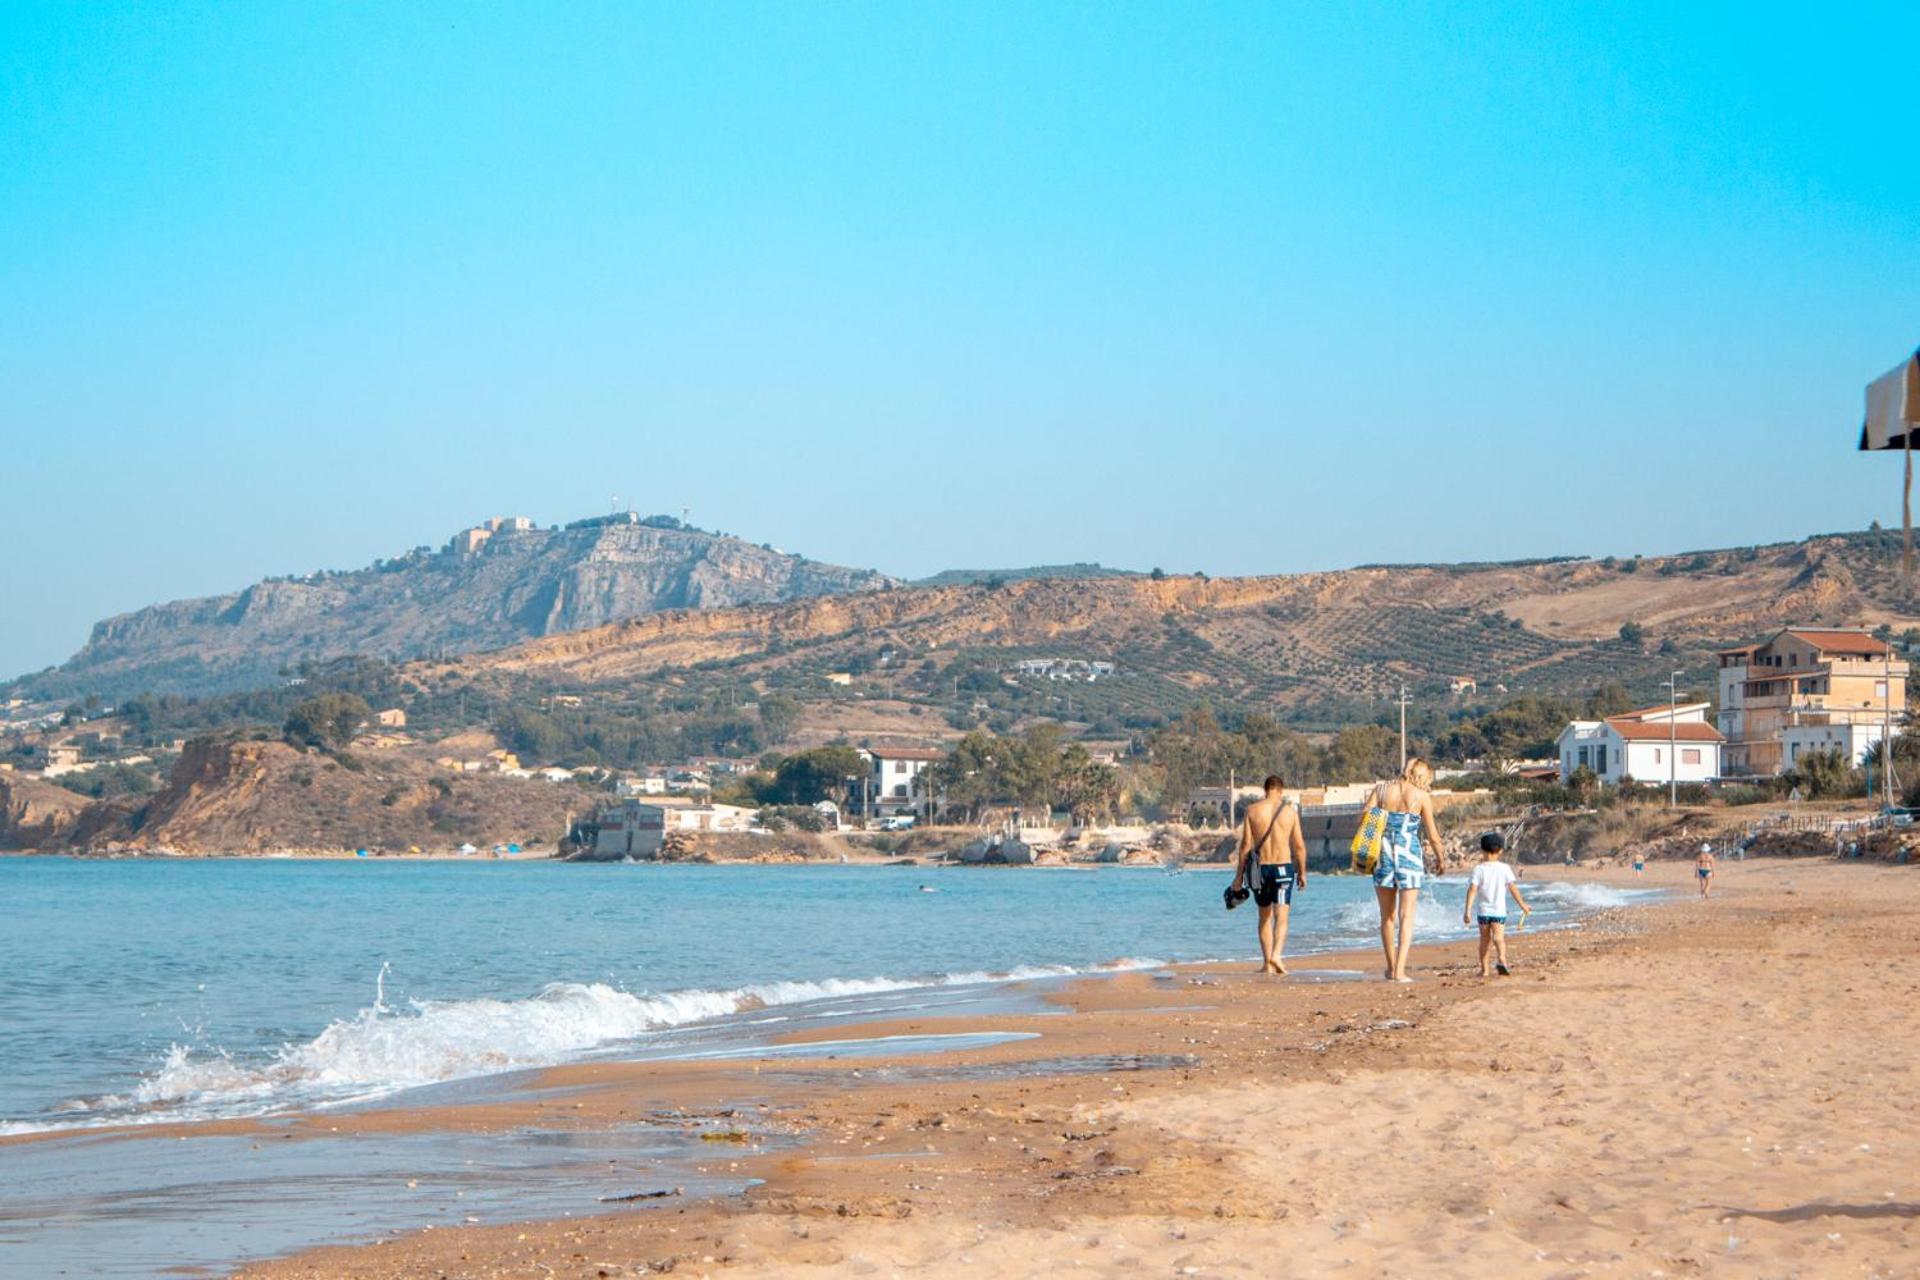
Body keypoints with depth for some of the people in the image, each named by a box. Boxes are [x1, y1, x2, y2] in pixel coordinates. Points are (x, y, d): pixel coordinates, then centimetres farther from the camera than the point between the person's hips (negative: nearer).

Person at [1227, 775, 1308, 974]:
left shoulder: (1253, 810, -1)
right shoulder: (1290, 811, -1)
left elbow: (1246, 844, -3)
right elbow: (1299, 845, -1)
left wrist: (1239, 874, 2)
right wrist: (1302, 872, 10)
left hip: (1260, 868, 2)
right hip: (1283, 866, -2)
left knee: (1265, 916, 15)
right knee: (1281, 916, -5)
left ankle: (1267, 963, 16)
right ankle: (1276, 954, -27)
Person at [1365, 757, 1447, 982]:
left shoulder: (1382, 790, 5)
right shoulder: (1421, 796, -1)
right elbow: (1432, 834, 1)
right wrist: (1440, 858, 16)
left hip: (1384, 853, 3)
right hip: (1410, 854, -3)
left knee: (1387, 916, 15)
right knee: (1406, 916, -2)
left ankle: (1391, 968, 23)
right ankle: (1400, 970, -12)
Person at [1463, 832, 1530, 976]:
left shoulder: (1479, 869, -5)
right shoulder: (1504, 868, -2)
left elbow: (1472, 890, -11)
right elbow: (1513, 888, 0)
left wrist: (1467, 911, -11)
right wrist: (1523, 905, 11)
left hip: (1483, 911, 0)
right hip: (1499, 910, 0)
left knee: (1485, 940, 13)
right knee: (1499, 937, -8)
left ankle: (1484, 970, 17)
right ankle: (1501, 958, -36)